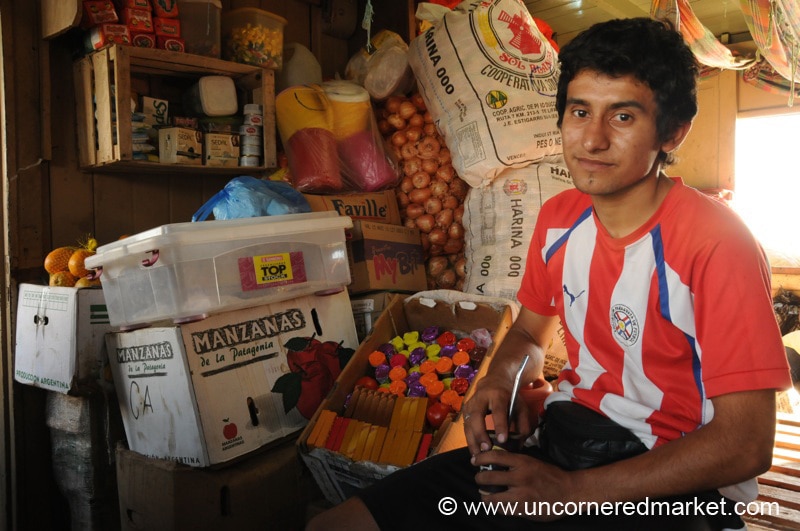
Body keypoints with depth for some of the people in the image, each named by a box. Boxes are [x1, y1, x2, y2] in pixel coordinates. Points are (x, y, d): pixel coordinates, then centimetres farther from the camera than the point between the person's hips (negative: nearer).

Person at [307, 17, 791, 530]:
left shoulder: (716, 243, -18)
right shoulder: (558, 218, 2)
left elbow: (744, 445, -17)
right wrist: (500, 380, -6)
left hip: (668, 487, -5)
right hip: (561, 438, 5)